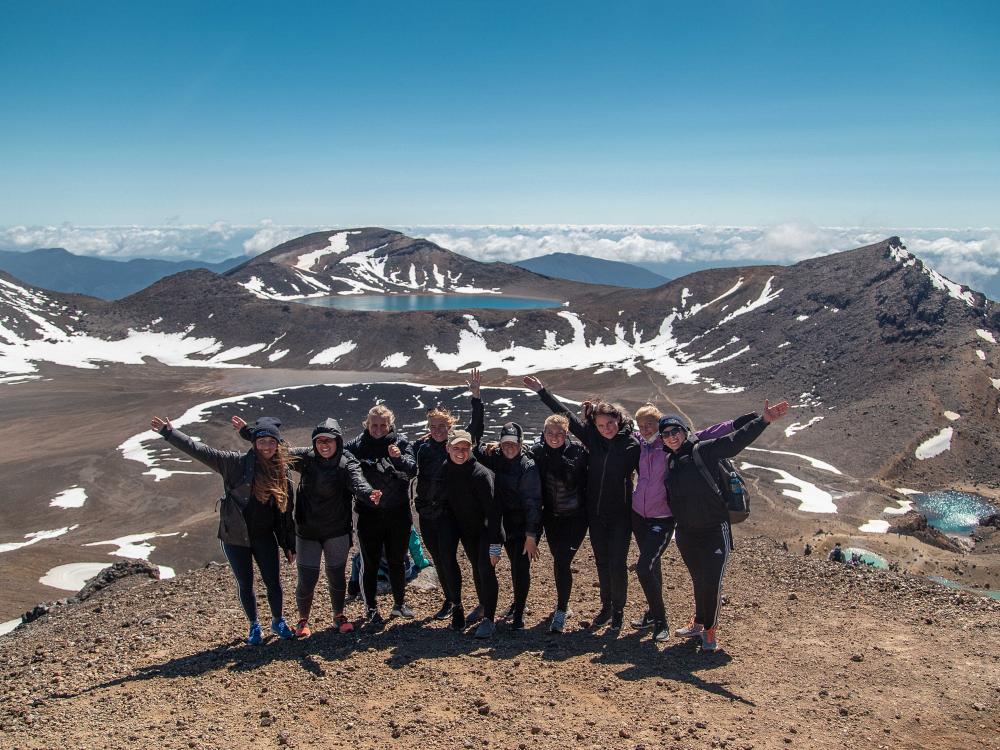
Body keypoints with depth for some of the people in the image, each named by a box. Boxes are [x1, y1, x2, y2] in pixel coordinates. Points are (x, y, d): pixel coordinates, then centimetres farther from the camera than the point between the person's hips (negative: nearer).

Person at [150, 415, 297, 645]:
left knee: (273, 582, 8)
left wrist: (289, 546, 5)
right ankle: (254, 626, 35)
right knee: (245, 585, 13)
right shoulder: (237, 463, -11)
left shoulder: (281, 472, -2)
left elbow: (286, 513, 3)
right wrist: (169, 432, -21)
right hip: (235, 538, -2)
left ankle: (278, 622, 34)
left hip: (265, 538, 2)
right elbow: (200, 451, -15)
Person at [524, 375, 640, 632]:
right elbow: (565, 415, 4)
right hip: (595, 514, 4)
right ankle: (606, 606, 30)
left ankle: (618, 611, 16)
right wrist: (541, 391, 6)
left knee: (617, 564, -2)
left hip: (620, 515, -4)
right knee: (602, 562, 14)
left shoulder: (632, 445, -10)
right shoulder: (592, 438, -1)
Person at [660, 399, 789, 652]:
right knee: (698, 581, 20)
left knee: (712, 582, -3)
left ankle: (709, 630, 18)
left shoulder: (703, 451, -12)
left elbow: (735, 441, -22)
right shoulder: (669, 461, 6)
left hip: (714, 532, -5)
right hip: (686, 534, 5)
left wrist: (763, 420, -32)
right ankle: (699, 622, 39)